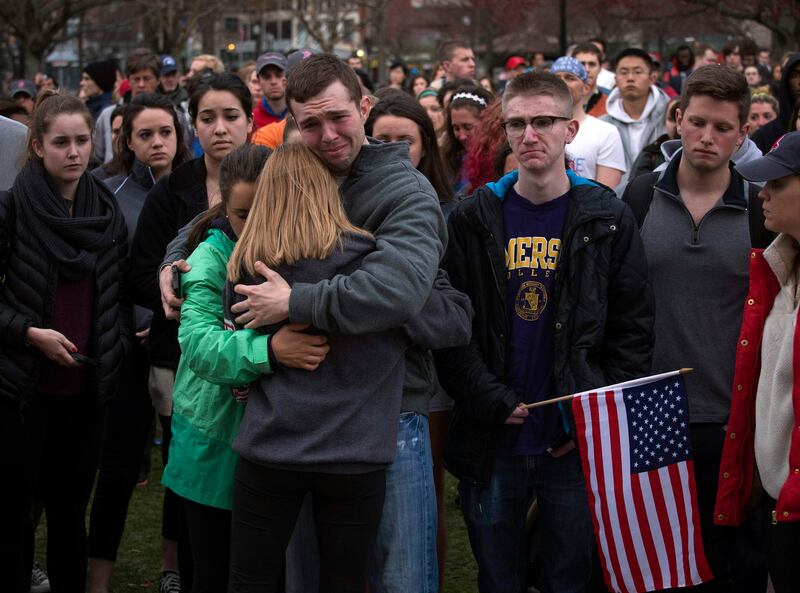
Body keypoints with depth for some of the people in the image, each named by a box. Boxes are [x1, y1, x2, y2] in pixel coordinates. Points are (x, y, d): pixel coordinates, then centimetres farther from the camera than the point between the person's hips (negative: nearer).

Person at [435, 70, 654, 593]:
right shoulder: (473, 220, 2)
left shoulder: (609, 220, 1)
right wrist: (491, 400, -12)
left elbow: (634, 329, 0)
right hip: (492, 442, 1)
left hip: (579, 446, -1)